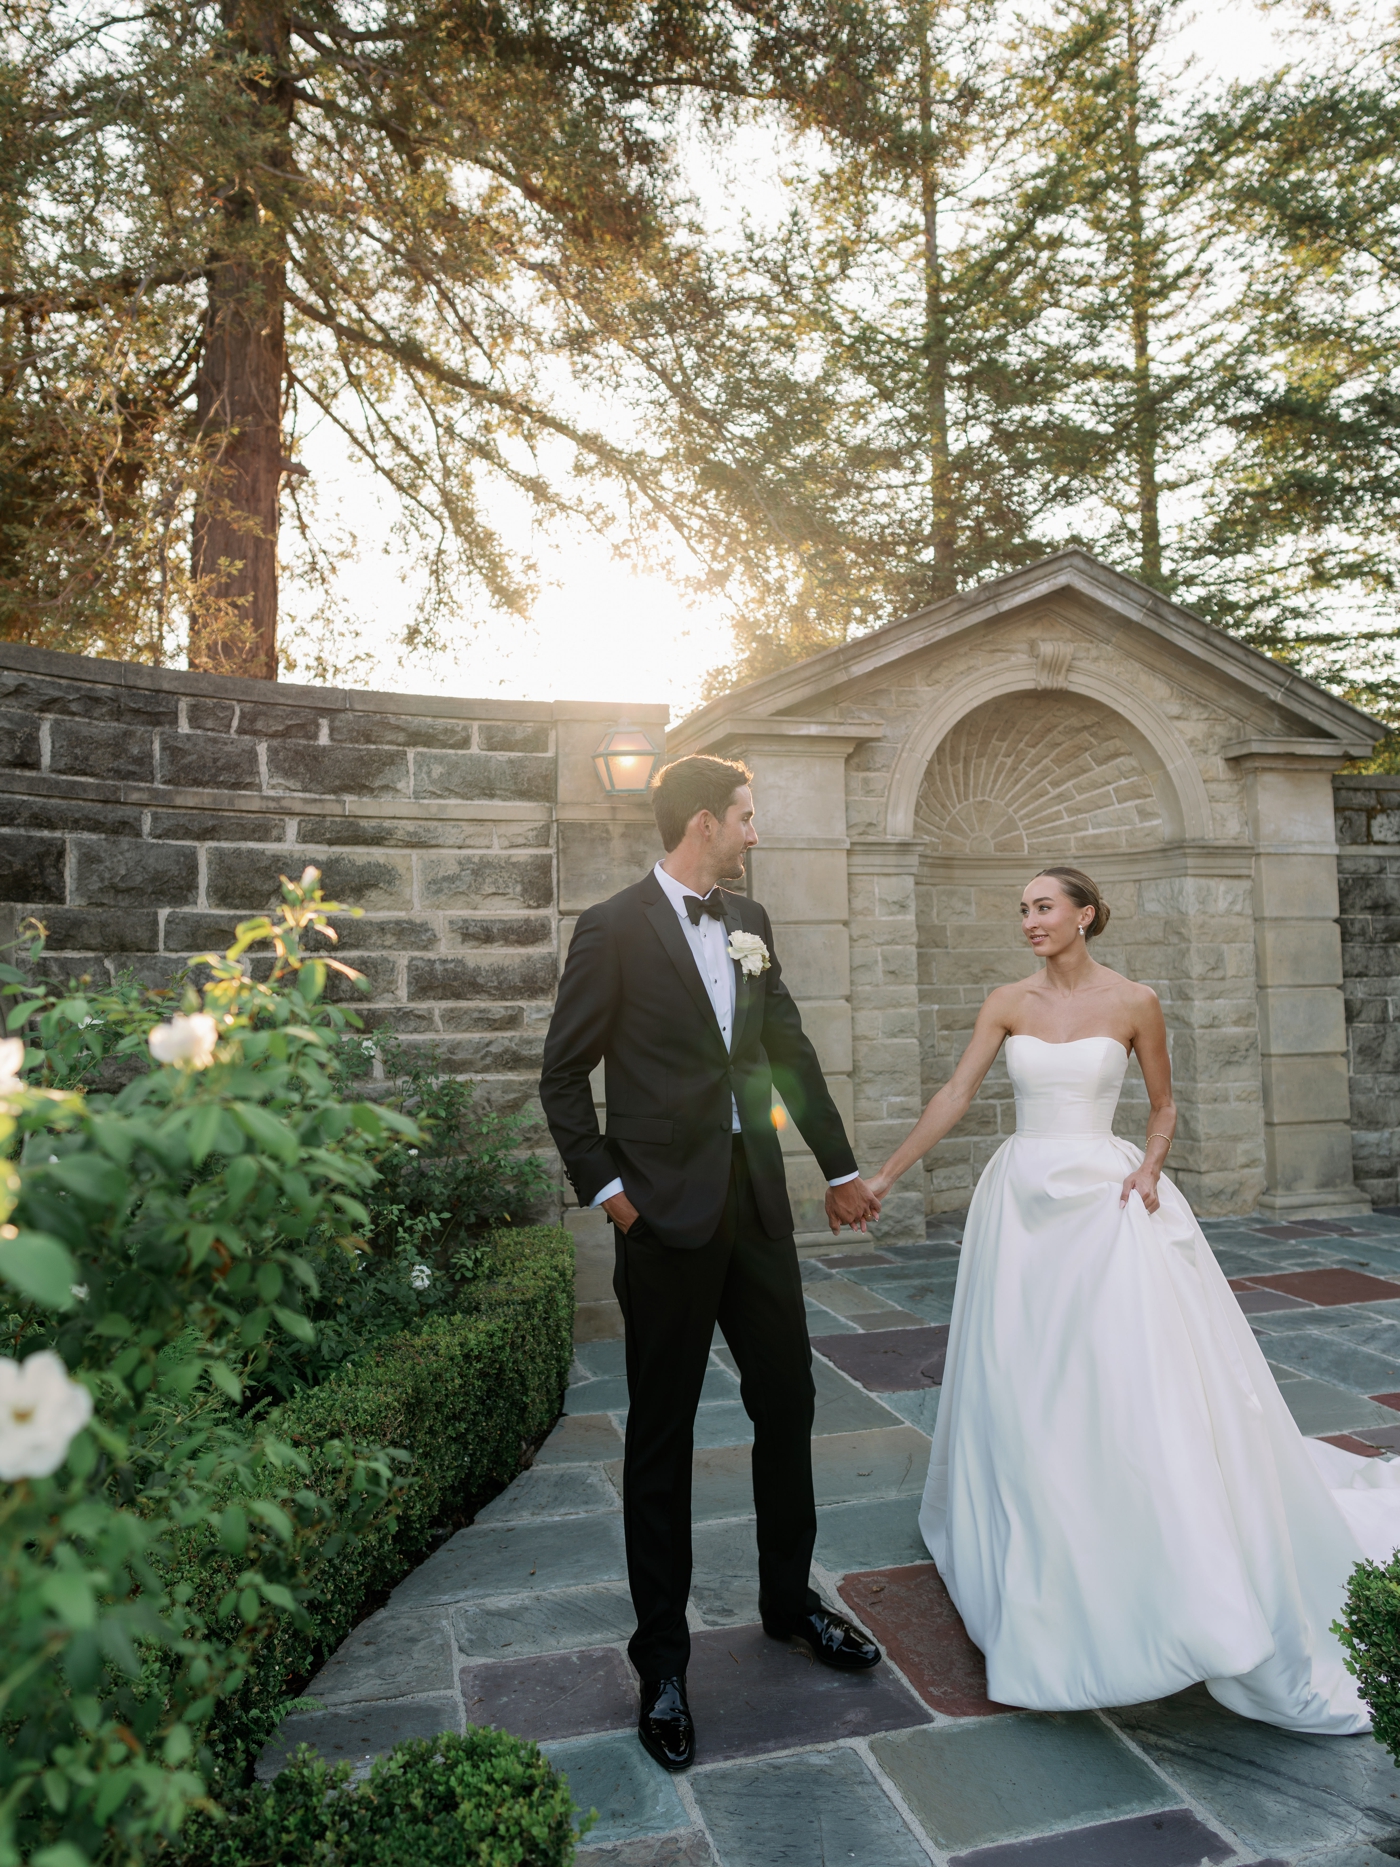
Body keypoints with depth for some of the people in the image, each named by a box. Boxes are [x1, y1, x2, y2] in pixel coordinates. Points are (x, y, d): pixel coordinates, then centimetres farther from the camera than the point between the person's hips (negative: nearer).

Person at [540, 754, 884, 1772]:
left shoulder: (749, 920, 9)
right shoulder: (615, 929, -9)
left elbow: (790, 1047, 14)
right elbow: (565, 1076, -6)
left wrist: (840, 1165, 18)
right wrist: (607, 1188, -11)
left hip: (758, 1200, 6)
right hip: (668, 1214, -6)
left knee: (788, 1402, 16)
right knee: (662, 1435, 8)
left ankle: (790, 1600, 39)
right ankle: (662, 1658, 26)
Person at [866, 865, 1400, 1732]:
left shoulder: (1133, 1002, -3)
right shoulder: (1009, 1003, 3)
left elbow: (1164, 1104, 8)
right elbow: (955, 1095, 1)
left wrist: (1150, 1167, -11)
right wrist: (884, 1176, -4)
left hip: (1103, 1201, -3)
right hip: (1022, 1199, 3)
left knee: (1131, 1388, -7)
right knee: (1022, 1392, 10)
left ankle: (1180, 1582, 12)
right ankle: (1036, 1567, 33)